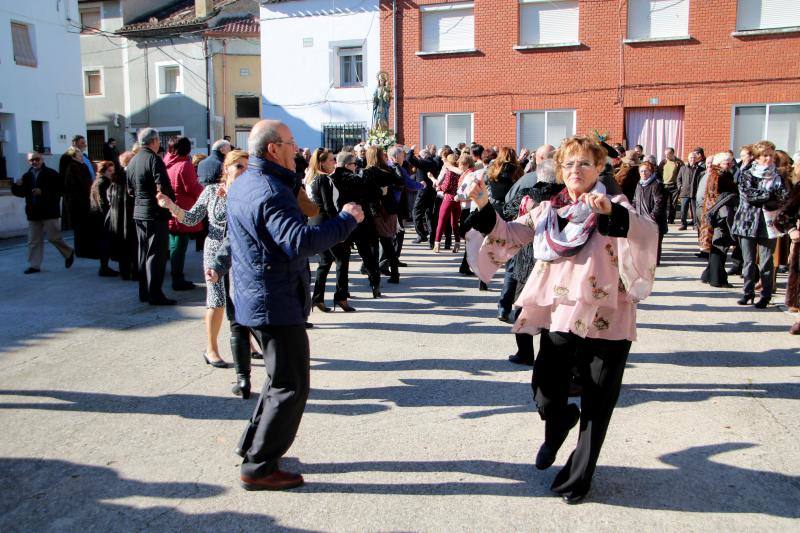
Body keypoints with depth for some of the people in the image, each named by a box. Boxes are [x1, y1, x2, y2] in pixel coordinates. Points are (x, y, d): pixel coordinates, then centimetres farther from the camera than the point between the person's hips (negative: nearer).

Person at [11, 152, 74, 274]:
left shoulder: (51, 174, -5)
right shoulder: (26, 176, 12)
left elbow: (60, 189, -11)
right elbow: (22, 193, 13)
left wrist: (43, 192, -18)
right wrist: (17, 186, -7)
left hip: (49, 211, -5)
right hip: (33, 213, 6)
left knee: (54, 237, -4)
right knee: (34, 241, 6)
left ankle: (69, 253, 21)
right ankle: (34, 265, 10)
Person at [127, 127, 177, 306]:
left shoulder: (132, 161, 12)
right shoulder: (154, 159, -14)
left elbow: (130, 189, 17)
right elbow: (163, 188, -21)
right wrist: (172, 204, -7)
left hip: (139, 213, 8)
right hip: (156, 214, -8)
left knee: (143, 253, 15)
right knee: (156, 254, -3)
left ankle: (144, 292, 21)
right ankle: (155, 295, -1)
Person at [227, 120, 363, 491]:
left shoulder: (243, 184, 11)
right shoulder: (270, 192, -22)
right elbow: (300, 241, -36)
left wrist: (294, 185, 10)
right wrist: (346, 219, -27)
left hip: (258, 298, 11)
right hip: (277, 303, -11)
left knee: (282, 379, 24)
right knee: (291, 386, 1)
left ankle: (253, 447, 34)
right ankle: (259, 468, 10)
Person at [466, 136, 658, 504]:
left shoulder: (615, 209, -3)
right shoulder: (547, 210, 8)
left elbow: (648, 233, -22)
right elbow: (509, 234, 2)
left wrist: (612, 212, -38)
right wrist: (484, 207, -12)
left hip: (605, 321, -2)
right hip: (559, 317, 3)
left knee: (596, 406, 8)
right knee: (546, 398, 5)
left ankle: (578, 477, 29)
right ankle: (557, 429, 43)